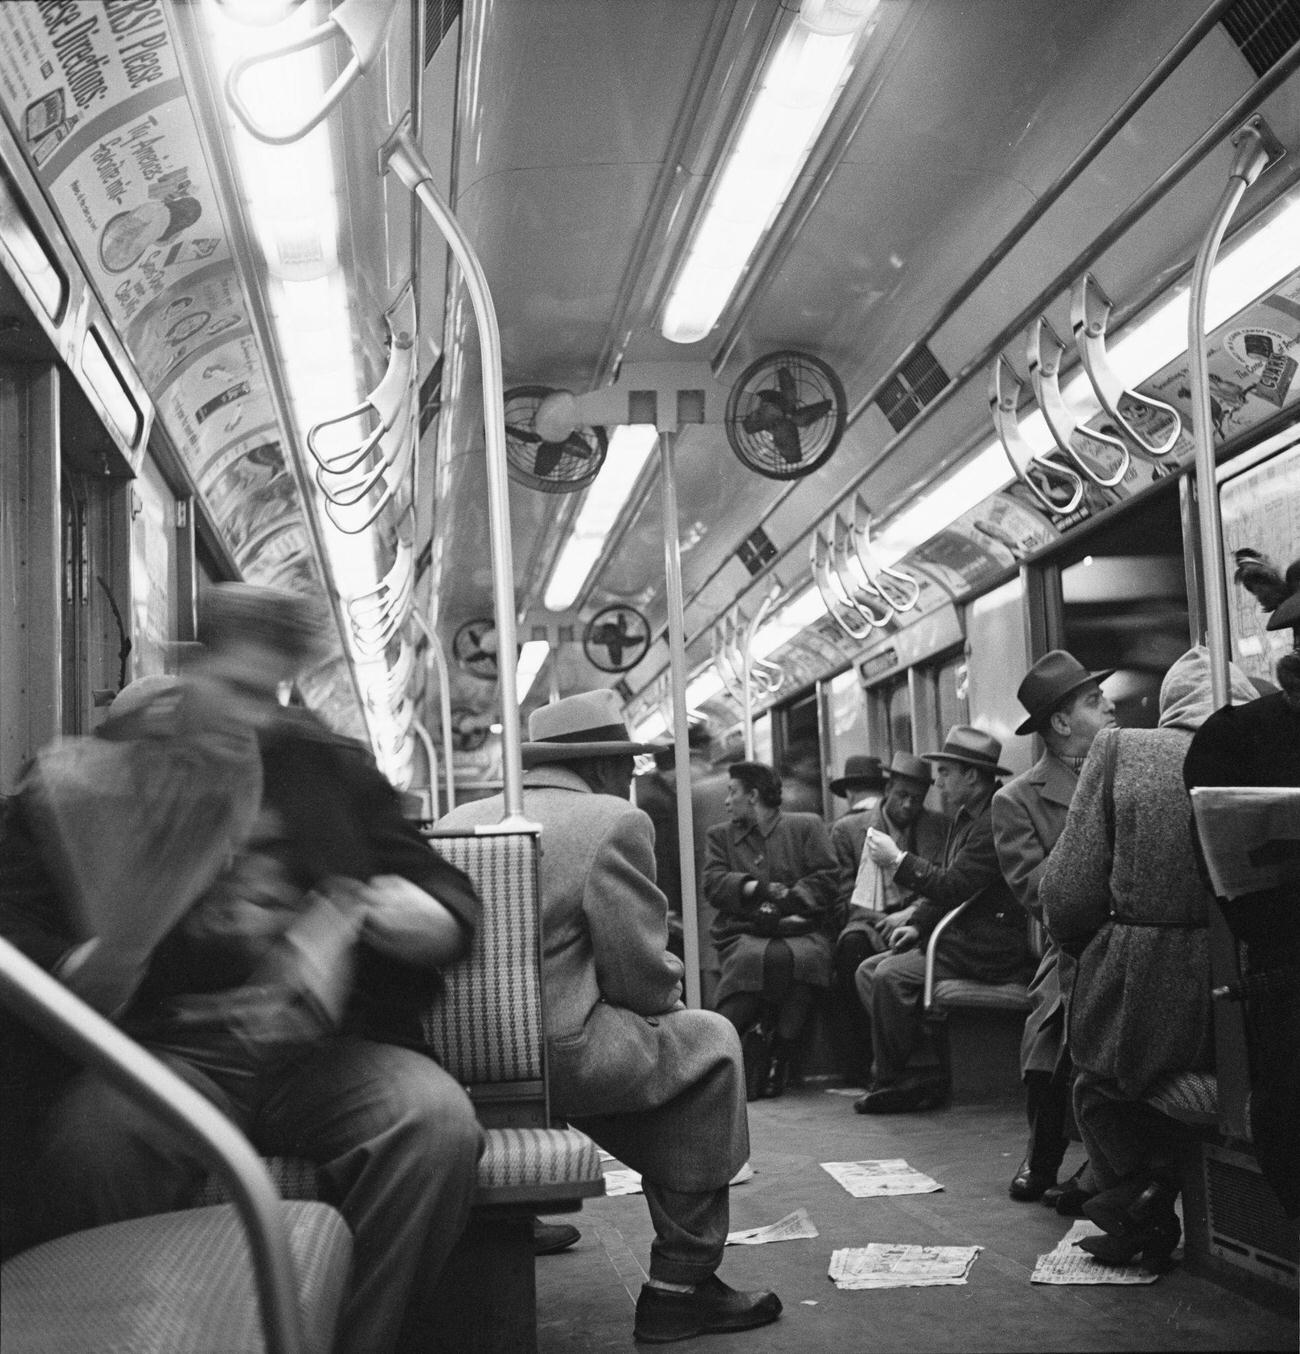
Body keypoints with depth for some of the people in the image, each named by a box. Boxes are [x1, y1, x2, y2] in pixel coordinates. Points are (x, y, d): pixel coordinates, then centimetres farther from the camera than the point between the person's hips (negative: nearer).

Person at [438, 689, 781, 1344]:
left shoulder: (458, 822, 14)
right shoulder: (613, 822, -5)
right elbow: (640, 978, -8)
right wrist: (670, 977, 15)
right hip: (553, 1060, -7)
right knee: (710, 1043, 14)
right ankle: (680, 1285, 16)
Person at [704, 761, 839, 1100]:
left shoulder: (807, 826, 16)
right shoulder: (721, 835, 23)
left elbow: (826, 878, 5)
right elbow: (713, 883, 7)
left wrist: (785, 900, -9)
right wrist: (757, 888, -10)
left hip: (801, 930, 0)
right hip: (744, 934, 0)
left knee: (802, 957, -36)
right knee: (753, 958, -36)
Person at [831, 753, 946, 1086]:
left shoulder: (938, 827, 12)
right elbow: (844, 897, 5)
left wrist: (908, 915, -13)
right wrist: (880, 920, -12)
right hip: (870, 918, 0)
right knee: (851, 945, -34)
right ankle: (860, 1062, -29)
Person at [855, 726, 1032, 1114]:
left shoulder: (996, 820, -17)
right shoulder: (966, 817, 16)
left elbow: (954, 886, -23)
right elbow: (945, 885, 19)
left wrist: (898, 860, -17)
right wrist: (918, 924, 3)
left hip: (989, 947, -11)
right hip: (960, 936, 11)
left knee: (891, 976, -24)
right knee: (868, 970, 1)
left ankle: (892, 1081, -10)